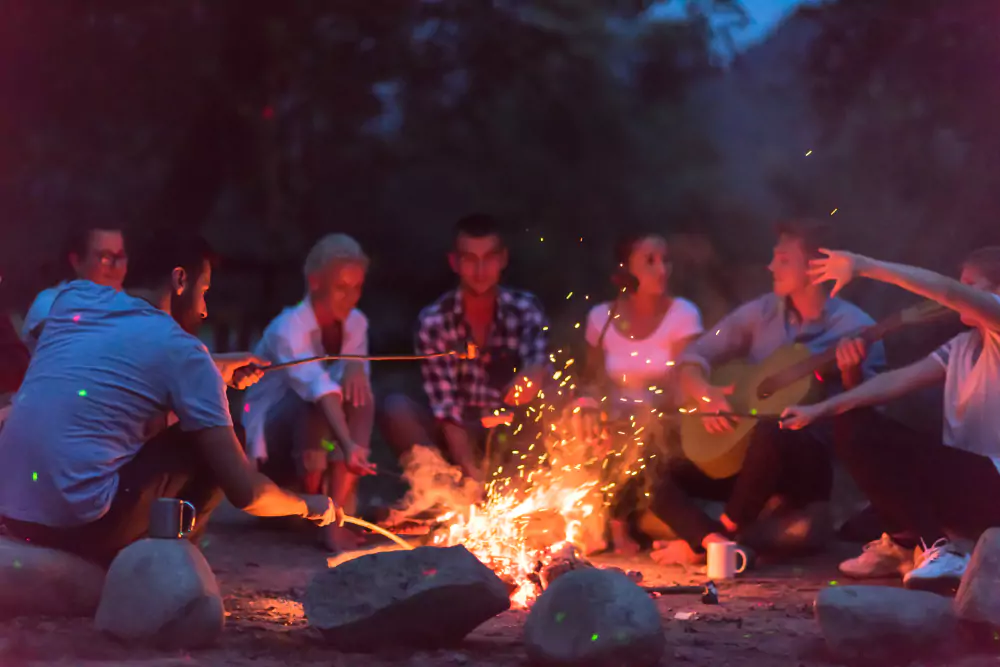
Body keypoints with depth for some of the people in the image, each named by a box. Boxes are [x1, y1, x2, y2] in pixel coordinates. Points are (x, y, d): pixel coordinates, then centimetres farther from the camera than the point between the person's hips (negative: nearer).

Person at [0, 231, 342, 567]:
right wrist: (308, 505, 16)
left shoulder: (74, 297, 12)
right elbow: (244, 491, -3)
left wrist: (215, 371, 36)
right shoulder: (182, 350, -3)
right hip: (80, 519, -7)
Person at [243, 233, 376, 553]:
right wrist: (347, 443, -56)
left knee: (359, 394, -24)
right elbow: (316, 386, -40)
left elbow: (356, 382, -10)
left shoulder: (355, 324, 0)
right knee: (313, 403, -34)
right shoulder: (289, 328, -22)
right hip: (271, 440, -6)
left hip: (324, 442, 6)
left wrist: (355, 365, -34)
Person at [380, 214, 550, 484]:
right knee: (396, 409, -26)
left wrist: (532, 376, -48)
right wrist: (469, 468, -32)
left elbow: (537, 364, -21)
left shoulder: (526, 309, -5)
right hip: (456, 435, -1)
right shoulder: (433, 321, -10)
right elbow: (444, 404, -17)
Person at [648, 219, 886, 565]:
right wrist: (705, 395, -12)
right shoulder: (760, 313, 7)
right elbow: (693, 357, 8)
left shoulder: (856, 328, -6)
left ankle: (720, 536, -20)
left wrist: (851, 375, -28)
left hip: (815, 460, -5)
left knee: (768, 435, -38)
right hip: (741, 453, 5)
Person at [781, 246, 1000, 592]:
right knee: (855, 425, 5)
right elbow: (897, 380, 7)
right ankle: (908, 543, 5)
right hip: (958, 476, 9)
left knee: (872, 443, -22)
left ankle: (939, 550, -16)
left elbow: (948, 291, -27)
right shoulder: (963, 345, 15)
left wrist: (863, 265, -29)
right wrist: (820, 410, -2)